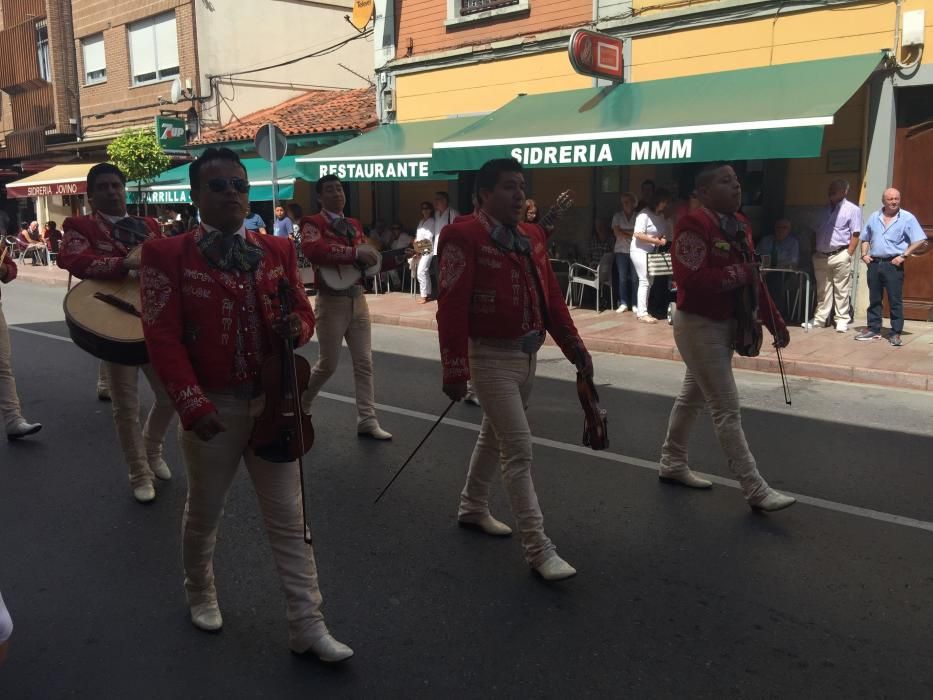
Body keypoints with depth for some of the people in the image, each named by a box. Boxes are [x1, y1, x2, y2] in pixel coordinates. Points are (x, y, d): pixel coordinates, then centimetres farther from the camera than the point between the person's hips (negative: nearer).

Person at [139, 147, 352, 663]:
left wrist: (296, 327, -15)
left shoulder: (278, 250, 4)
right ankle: (200, 594, 46)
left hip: (273, 404, 3)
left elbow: (303, 313, 10)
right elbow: (162, 337, -13)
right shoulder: (167, 254, -8)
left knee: (290, 519, 7)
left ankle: (307, 625, 17)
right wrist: (193, 405, -21)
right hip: (212, 410, -2)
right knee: (204, 513, 19)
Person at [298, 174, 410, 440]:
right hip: (331, 300, -6)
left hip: (357, 299, 6)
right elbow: (313, 250, -28)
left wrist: (399, 257, 3)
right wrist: (355, 252, -31)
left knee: (364, 362, 5)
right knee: (328, 363, 1)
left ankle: (367, 420, 11)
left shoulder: (354, 225, 15)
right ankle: (299, 405, 26)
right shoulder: (313, 223, -6)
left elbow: (368, 262, 16)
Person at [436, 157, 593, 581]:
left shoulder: (533, 237, 7)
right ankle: (539, 550, 1)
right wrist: (455, 370, -23)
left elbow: (550, 295, 12)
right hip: (491, 357, -8)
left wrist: (573, 347, 7)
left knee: (494, 435, 22)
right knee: (519, 450, -8)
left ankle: (472, 509, 43)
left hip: (528, 354, 8)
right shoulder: (464, 237, -17)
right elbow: (451, 308, -20)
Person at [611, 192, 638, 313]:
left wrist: (624, 231, -7)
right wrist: (632, 234, -4)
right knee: (622, 278, 0)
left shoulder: (638, 216, 4)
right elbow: (617, 232, -1)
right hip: (621, 250, 1)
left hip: (634, 250, -1)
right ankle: (623, 303, 5)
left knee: (634, 278, -3)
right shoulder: (617, 216, 8)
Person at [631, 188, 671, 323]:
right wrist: (656, 241, -23)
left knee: (649, 282, 9)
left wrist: (664, 238, -4)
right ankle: (642, 313, -6)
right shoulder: (645, 214, -15)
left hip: (651, 252, 8)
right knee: (644, 281, -10)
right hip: (640, 250, -8)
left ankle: (639, 310, 17)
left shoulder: (661, 216, 7)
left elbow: (665, 231, 19)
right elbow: (638, 234, -22)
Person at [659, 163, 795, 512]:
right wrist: (738, 274, -20)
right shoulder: (693, 225, -19)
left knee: (693, 396, 19)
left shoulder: (740, 225, 9)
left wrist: (775, 323, 9)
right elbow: (691, 280, -29)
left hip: (726, 324, 9)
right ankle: (755, 489, 1)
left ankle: (672, 464, 35)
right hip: (698, 326, -9)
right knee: (727, 408, -5)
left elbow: (753, 279, 12)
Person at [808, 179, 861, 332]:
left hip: (840, 255, -5)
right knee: (822, 290, 10)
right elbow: (816, 232, 18)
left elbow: (855, 235, -5)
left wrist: (848, 255, -13)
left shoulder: (852, 209, 0)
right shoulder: (824, 210, 17)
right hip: (821, 255, 5)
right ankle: (819, 319, 16)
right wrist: (814, 252, 8)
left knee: (841, 290, -1)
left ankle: (842, 320, 4)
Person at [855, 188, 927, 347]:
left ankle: (896, 334, 1)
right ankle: (873, 330, 18)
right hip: (874, 263, 5)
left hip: (893, 264, -4)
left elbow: (920, 240, -5)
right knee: (874, 299, 9)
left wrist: (904, 256, -12)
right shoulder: (874, 217, 12)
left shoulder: (907, 218, -2)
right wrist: (864, 254, 7)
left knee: (895, 300, -3)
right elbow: (865, 239, 22)